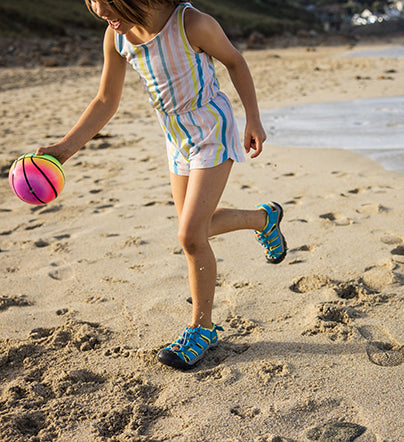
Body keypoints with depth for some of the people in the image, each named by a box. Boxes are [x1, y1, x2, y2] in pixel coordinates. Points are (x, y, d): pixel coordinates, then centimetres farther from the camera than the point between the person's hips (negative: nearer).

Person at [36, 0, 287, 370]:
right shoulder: (116, 36, -11)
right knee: (196, 228, 16)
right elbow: (105, 102, -2)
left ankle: (202, 327, 8)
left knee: (191, 235, -12)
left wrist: (254, 120, -6)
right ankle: (265, 218, 44)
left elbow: (234, 61, -8)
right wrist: (63, 149, -10)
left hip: (214, 133, -6)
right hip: (178, 138, 6)